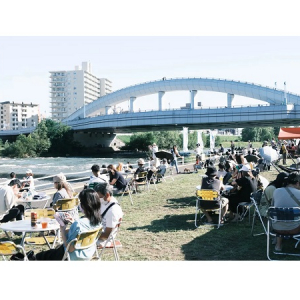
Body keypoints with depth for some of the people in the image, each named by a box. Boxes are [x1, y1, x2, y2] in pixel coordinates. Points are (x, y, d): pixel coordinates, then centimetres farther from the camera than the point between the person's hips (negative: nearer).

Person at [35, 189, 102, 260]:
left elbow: (70, 248, -26)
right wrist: (74, 222, 0)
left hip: (75, 257, -8)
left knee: (40, 256, 16)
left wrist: (63, 230, -16)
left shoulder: (78, 224, -33)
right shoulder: (97, 220, -10)